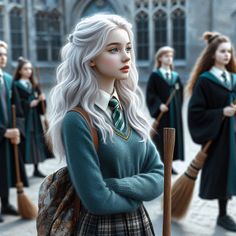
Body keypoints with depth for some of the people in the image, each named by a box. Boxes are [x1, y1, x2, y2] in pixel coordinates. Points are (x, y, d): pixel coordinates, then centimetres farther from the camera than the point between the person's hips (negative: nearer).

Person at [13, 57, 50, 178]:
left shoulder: (34, 85, 14)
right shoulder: (16, 85, -6)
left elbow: (39, 99, 14)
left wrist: (41, 98, -7)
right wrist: (28, 104, -17)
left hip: (34, 118, 6)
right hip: (23, 118, -6)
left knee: (36, 142, 8)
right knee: (26, 143, -7)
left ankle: (36, 169, 17)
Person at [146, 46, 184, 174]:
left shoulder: (176, 76, 12)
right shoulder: (154, 75, -2)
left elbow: (180, 93, 15)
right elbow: (150, 93, -10)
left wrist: (178, 106, 1)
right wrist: (159, 105, -21)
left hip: (174, 112, 5)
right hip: (161, 112, -5)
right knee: (162, 138, -2)